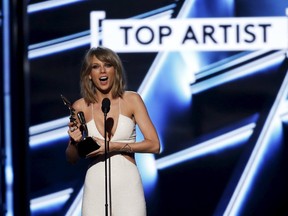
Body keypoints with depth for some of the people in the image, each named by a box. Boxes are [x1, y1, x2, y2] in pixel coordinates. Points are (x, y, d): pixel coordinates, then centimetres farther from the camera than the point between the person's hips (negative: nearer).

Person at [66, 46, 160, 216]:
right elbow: (72, 159, 12)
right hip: (95, 186, 1)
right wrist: (75, 142, -10)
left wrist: (113, 146, -13)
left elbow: (154, 145, -5)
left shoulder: (131, 100, 1)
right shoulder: (80, 107, 4)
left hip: (128, 184, -1)